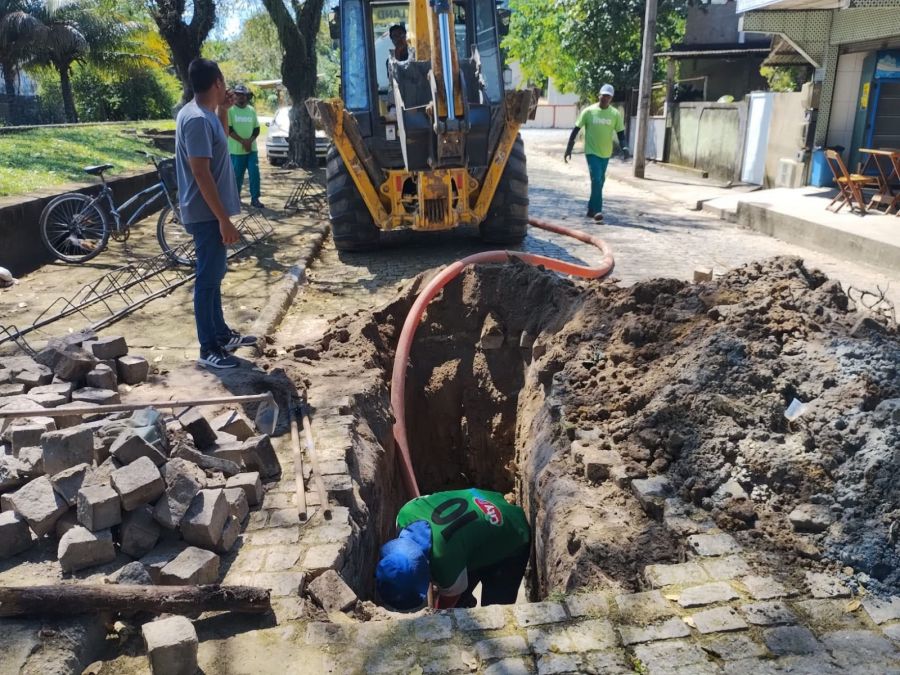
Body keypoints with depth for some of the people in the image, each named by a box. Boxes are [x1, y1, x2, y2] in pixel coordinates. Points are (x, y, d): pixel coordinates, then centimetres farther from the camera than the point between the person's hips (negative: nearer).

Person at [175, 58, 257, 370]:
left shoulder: (201, 113, 10)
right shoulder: (197, 120, -20)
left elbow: (221, 140, 31)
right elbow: (201, 173, -25)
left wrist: (223, 110, 14)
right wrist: (224, 220, -25)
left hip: (209, 212, 10)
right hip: (207, 214, -10)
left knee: (213, 275, 18)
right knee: (208, 278, -3)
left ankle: (222, 334, 30)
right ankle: (208, 348, 6)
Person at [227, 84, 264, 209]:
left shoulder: (251, 110, 9)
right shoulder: (230, 110, -5)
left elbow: (257, 129, 10)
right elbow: (229, 130, -10)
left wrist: (250, 140, -8)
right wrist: (243, 141, -17)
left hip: (252, 149, 3)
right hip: (236, 150, -3)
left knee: (255, 173, -5)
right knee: (237, 175, 5)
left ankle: (255, 199, -1)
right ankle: (236, 197, 22)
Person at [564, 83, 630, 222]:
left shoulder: (615, 114, -1)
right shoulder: (589, 111, -7)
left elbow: (620, 134, 3)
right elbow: (576, 129, -2)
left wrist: (624, 148, -14)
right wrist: (569, 148, -4)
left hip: (605, 153, 4)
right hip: (591, 152, -3)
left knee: (600, 182, 11)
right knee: (596, 180, -17)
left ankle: (591, 209, 25)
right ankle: (597, 210, -14)